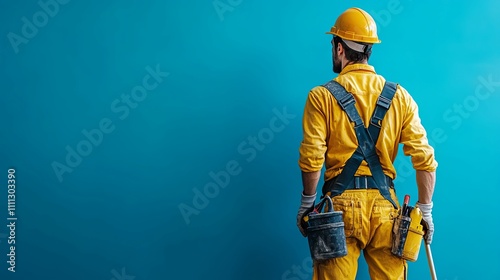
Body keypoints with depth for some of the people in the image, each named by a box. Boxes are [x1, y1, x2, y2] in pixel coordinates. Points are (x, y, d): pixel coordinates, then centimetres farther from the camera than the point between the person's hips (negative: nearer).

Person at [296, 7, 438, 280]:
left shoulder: (322, 96, -3)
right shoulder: (399, 96, 4)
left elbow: (311, 159, -8)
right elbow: (425, 158, 0)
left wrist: (307, 202, 6)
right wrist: (425, 209, 8)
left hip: (340, 205, -2)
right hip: (385, 205, 3)